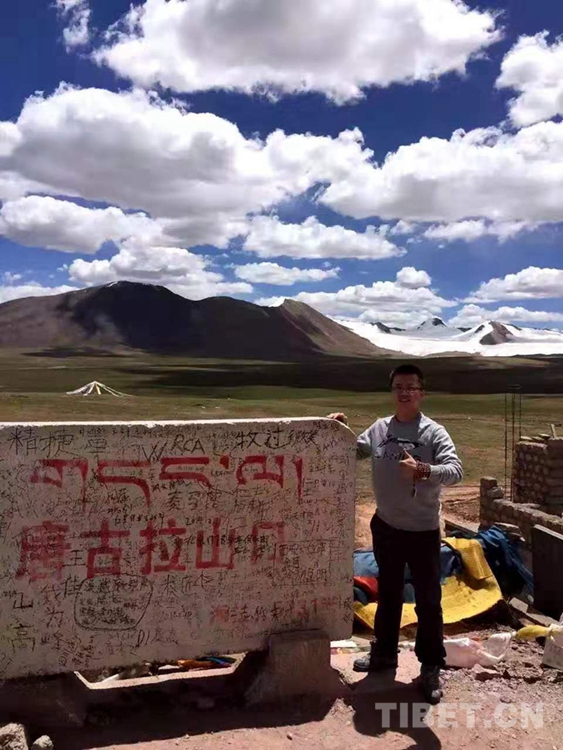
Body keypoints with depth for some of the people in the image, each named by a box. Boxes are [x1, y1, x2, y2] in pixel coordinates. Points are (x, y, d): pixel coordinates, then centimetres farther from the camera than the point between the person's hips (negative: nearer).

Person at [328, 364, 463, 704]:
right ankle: (384, 652, 37)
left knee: (428, 601, 7)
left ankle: (431, 667, 22)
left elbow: (455, 471, -26)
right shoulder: (379, 429, 0)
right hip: (386, 527, 4)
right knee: (388, 594, 20)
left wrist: (422, 470, -43)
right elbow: (352, 453, 14)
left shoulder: (434, 432, -14)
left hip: (423, 531, -4)